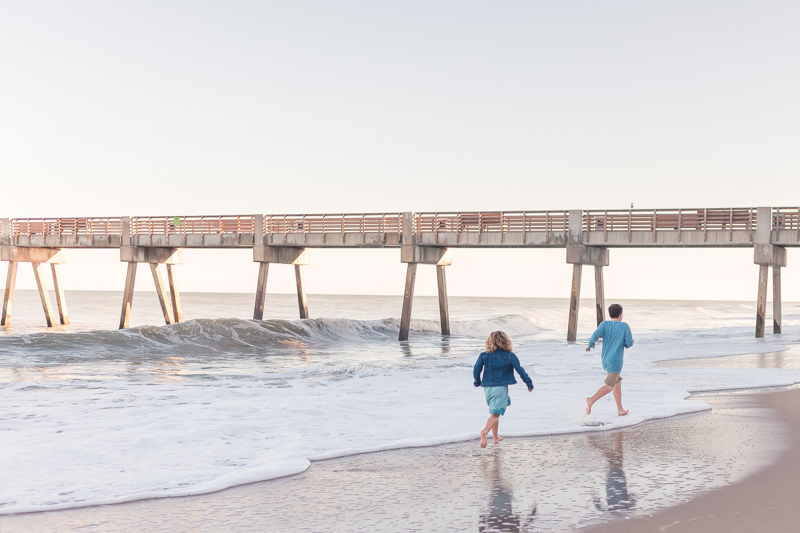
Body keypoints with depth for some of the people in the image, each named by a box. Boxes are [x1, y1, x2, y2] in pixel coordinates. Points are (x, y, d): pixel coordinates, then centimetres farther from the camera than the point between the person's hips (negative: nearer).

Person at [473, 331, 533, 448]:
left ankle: (496, 437, 28)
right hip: (501, 387, -4)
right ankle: (485, 432, -34)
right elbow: (520, 370, -1)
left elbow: (476, 369, -4)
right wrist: (529, 383, 8)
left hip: (487, 387, 4)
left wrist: (477, 382, 14)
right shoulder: (509, 356, -2)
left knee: (494, 412, 21)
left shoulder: (484, 355, 2)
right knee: (495, 414, -8)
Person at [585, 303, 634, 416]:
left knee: (618, 382, 20)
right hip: (615, 361, -6)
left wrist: (590, 344, 6)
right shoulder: (625, 326, -5)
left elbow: (595, 335, -12)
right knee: (609, 385, -6)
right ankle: (592, 400, -27)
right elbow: (629, 343, -4)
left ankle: (620, 409, 23)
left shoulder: (605, 324, 2)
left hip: (605, 360, 6)